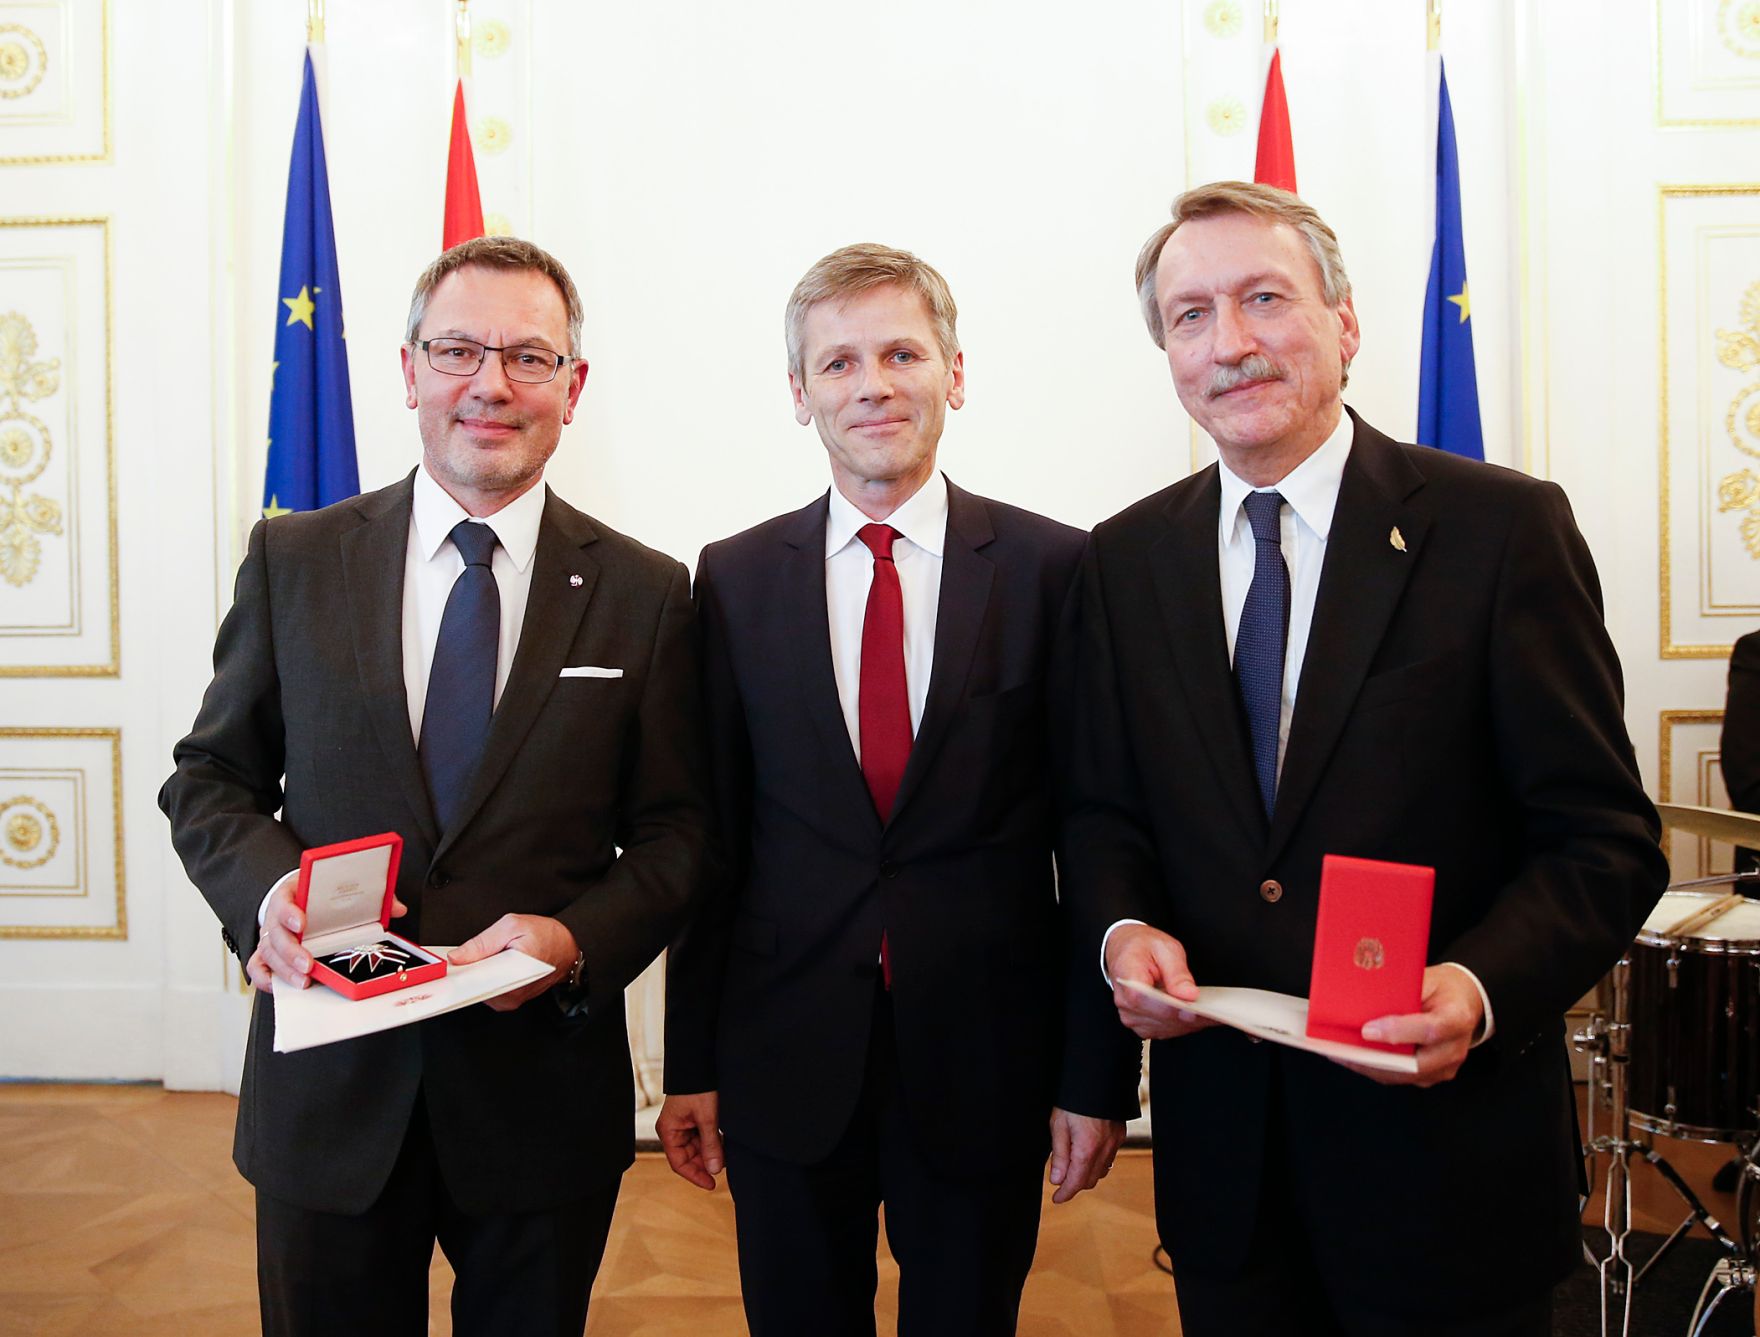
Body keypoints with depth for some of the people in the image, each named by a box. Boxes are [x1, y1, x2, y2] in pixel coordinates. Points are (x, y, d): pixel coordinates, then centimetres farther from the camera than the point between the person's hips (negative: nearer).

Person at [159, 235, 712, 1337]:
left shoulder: (646, 595, -3)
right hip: (328, 1091, 1)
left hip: (543, 1093, 0)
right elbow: (209, 779, 6)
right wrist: (266, 883, -14)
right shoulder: (292, 561, 1)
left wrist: (578, 940, -18)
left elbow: (676, 831, -1)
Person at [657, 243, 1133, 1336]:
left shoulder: (1054, 569, -5)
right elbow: (712, 833, 2)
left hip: (985, 1063, -1)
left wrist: (1097, 1076, -4)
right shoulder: (735, 579, 1)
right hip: (784, 1065, 2)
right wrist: (691, 1063, 3)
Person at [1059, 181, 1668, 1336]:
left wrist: (1481, 988, -24)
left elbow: (1604, 839, -8)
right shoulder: (1128, 559, 3)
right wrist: (1120, 928, -11)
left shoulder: (1504, 527, -8)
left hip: (1447, 1147, -3)